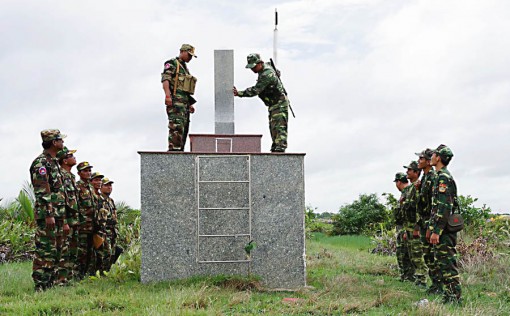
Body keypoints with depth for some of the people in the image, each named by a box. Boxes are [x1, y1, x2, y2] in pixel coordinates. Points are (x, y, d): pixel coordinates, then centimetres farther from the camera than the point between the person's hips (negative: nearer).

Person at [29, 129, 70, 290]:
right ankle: (41, 285, -6)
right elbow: (41, 191, -18)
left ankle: (57, 280, 19)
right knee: (45, 250, -8)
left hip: (58, 214, 10)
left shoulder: (53, 162, 20)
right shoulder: (41, 162, -11)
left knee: (58, 249, 12)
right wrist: (48, 214, -22)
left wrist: (63, 218, 22)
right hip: (47, 215, -10)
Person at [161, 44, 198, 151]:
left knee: (184, 128, 6)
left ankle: (180, 150, 8)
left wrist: (189, 105, 23)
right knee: (177, 126, -19)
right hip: (175, 100, -9)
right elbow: (165, 79, -14)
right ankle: (173, 148, -24)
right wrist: (167, 95, -27)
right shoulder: (172, 64, 0)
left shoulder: (185, 68, 27)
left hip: (184, 102, 9)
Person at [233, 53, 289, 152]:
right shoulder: (266, 66, 5)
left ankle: (280, 147, -22)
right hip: (274, 104, 11)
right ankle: (275, 148, 11)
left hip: (279, 103, -11)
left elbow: (255, 90, -30)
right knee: (273, 127, 9)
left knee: (279, 126, -17)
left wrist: (239, 93, -31)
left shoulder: (266, 75, -26)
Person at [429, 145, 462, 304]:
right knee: (442, 262, 13)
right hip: (441, 230, 10)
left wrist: (436, 231, -23)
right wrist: (430, 228, 23)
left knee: (448, 263, -8)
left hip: (444, 230, -10)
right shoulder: (440, 177, 19)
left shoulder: (443, 178, -14)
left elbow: (445, 207, -21)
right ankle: (448, 296, 18)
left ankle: (455, 298, -6)